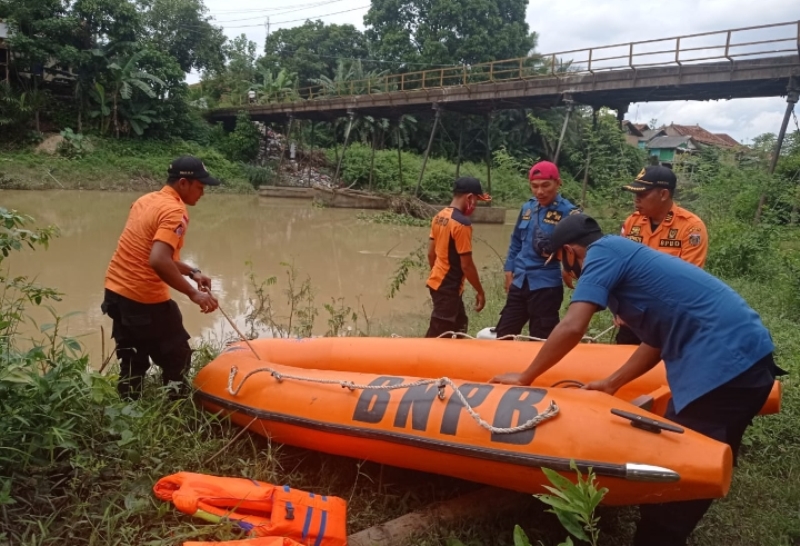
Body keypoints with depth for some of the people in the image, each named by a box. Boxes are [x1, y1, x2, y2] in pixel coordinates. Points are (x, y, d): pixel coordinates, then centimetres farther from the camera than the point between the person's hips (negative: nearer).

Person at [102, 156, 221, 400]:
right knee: (177, 359, 9)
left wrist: (191, 272, 12)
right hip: (145, 300, -9)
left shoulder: (145, 200, 10)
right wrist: (194, 294, -26)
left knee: (132, 362, 21)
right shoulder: (175, 211, -18)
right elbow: (158, 261, -31)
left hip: (115, 292, 9)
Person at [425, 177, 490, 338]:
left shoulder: (439, 216, 6)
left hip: (437, 282, 9)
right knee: (437, 334, -3)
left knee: (459, 324, 22)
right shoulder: (462, 223, -20)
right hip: (449, 287, -9)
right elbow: (466, 265, -19)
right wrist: (480, 292, -8)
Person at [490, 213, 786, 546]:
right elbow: (658, 339, 22)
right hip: (743, 356, 10)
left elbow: (572, 329, -18)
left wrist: (523, 378, -5)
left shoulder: (603, 252, -7)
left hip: (725, 364, -10)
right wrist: (612, 383, 22)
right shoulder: (625, 255, 21)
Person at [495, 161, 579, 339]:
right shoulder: (527, 207, 8)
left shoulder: (569, 212, -10)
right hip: (519, 282, 6)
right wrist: (510, 269, 14)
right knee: (503, 336, 12)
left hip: (546, 285, -5)